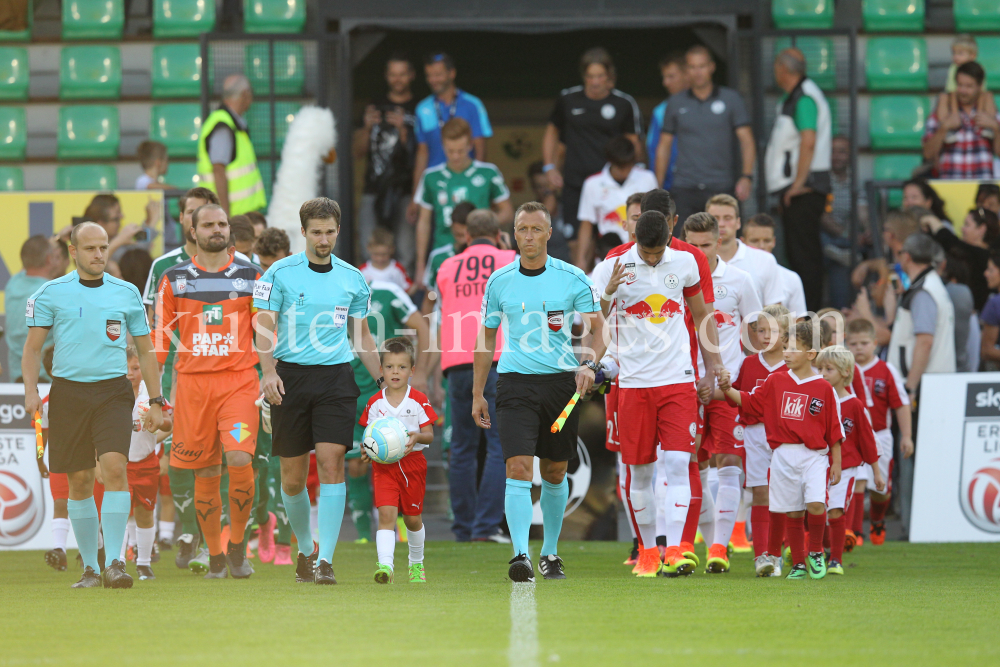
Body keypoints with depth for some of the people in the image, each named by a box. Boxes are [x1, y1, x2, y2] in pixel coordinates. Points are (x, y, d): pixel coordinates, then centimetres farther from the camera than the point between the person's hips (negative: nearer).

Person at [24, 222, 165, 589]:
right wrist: (31, 390, -8)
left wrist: (156, 402, 10)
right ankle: (90, 566, 15)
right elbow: (33, 348, 7)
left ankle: (115, 561, -19)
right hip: (68, 391, 0)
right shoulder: (51, 293, 4)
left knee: (114, 467, -19)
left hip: (113, 392, 0)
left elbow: (145, 350, 14)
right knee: (79, 481, 3)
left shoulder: (126, 293, 7)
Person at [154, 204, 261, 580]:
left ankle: (237, 546, -2)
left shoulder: (250, 276, 8)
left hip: (239, 380, -1)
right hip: (192, 381, 1)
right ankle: (215, 559, 13)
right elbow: (160, 337, 11)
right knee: (206, 474, 2)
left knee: (240, 459, -19)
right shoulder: (174, 279, 8)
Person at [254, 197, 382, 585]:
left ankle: (325, 559, -13)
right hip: (290, 376, -1)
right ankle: (305, 548, 27)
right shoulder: (281, 273, 0)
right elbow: (265, 327, -5)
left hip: (335, 378, 1)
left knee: (331, 461, -14)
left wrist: (382, 380, 13)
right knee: (292, 476, 4)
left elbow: (362, 336, 18)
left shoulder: (352, 279, 9)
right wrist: (268, 371, -20)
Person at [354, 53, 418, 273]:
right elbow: (358, 153, 13)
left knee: (405, 258, -11)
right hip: (374, 189, 3)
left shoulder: (418, 110, 6)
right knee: (369, 255, -4)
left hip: (405, 191, -3)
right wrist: (367, 127, -4)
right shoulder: (375, 107, 17)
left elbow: (419, 153, 0)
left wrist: (402, 129, -15)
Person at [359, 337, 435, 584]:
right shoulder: (375, 403, 3)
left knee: (413, 517, 12)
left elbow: (429, 434, -2)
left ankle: (416, 562, 34)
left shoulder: (418, 401, -2)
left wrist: (417, 436, -23)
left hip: (412, 463, 0)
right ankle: (385, 565, -27)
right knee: (386, 513, -16)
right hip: (383, 465, 0)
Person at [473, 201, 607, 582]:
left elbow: (595, 330, 1)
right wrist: (478, 394, 12)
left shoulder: (573, 278, 0)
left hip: (562, 382, 1)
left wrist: (588, 365, -19)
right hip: (514, 383, 0)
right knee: (518, 468, -16)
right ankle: (521, 556, -23)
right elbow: (487, 338, 13)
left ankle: (550, 553, 27)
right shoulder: (499, 282, 4)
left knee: (554, 472, 10)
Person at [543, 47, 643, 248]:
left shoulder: (624, 104, 1)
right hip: (574, 184, 2)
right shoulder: (568, 99, 7)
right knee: (575, 245, -2)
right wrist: (550, 167, 12)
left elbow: (634, 143, 8)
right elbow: (552, 132, 21)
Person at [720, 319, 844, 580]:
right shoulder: (775, 382, 8)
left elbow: (834, 431, 3)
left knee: (816, 504, -20)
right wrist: (728, 389, -4)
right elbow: (749, 401, 13)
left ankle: (816, 553, 1)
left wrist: (836, 463, 2)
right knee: (792, 512, 5)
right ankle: (798, 563, 16)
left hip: (814, 456, -3)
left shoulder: (823, 388, 0)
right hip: (783, 457, 3)